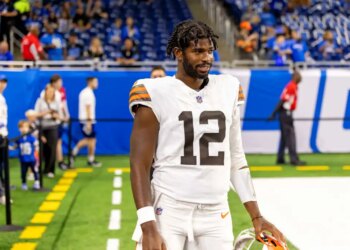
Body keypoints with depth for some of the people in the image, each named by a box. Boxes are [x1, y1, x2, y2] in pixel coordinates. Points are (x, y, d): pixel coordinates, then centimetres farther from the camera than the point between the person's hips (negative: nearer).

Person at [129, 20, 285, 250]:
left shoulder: (228, 89, 9)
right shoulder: (156, 93, -6)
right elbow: (140, 165, -7)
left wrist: (256, 216, 10)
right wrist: (148, 227, -17)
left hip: (216, 215, 4)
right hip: (168, 212, -4)